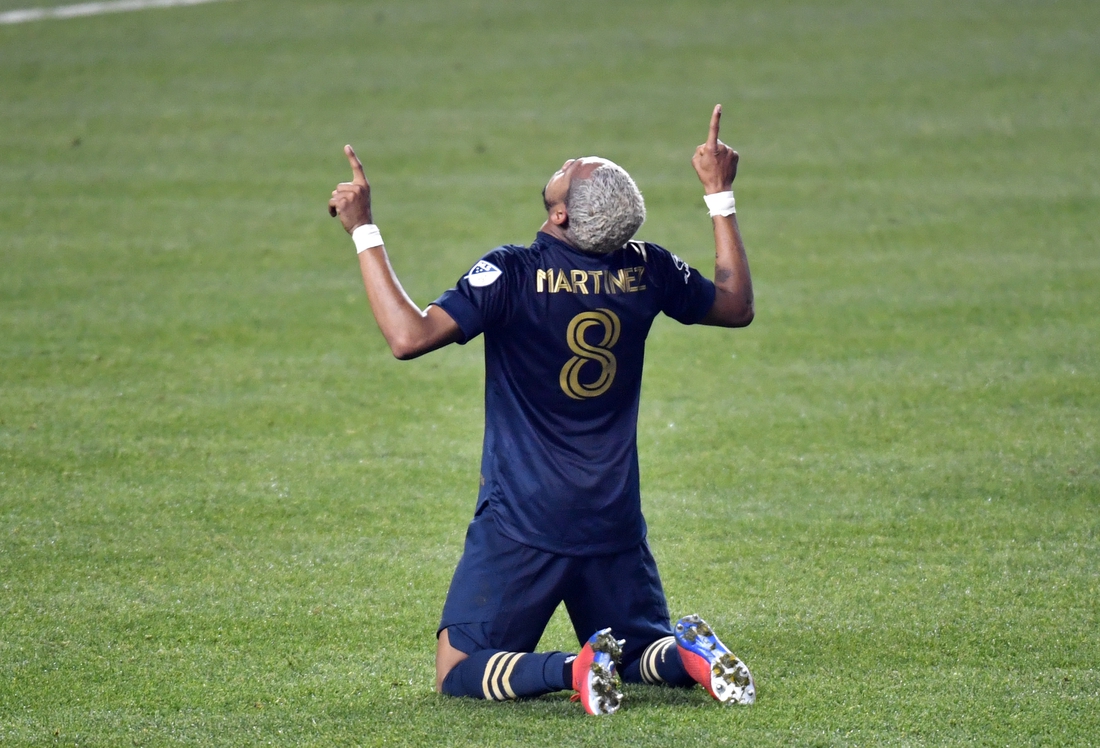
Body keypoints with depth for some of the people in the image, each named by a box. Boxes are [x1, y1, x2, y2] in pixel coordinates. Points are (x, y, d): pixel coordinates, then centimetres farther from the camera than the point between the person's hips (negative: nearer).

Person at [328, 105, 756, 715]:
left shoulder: (513, 274, -16)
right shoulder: (646, 271, -2)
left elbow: (408, 336, -25)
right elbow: (737, 306, 16)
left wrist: (363, 231, -19)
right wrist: (721, 196, 23)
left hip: (522, 525, -5)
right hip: (616, 525, 5)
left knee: (459, 675, 2)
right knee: (644, 648, 23)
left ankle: (574, 670, -23)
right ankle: (690, 654, -10)